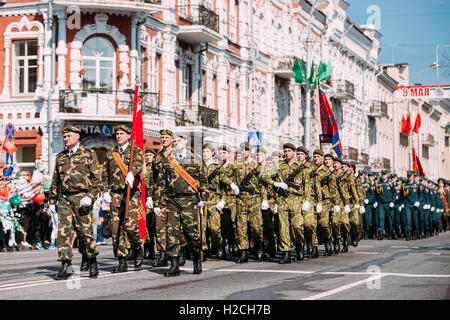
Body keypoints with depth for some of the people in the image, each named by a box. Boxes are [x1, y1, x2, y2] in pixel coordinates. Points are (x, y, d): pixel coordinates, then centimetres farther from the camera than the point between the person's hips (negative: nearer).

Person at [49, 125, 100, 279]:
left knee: (85, 231, 0)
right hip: (64, 199, 4)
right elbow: (55, 181, 21)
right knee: (63, 231, -9)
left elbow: (96, 178, -2)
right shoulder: (60, 157, 17)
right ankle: (66, 266, -11)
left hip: (81, 198, -4)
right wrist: (52, 201, 17)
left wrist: (90, 196, -14)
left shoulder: (88, 154, 3)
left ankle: (92, 263, 18)